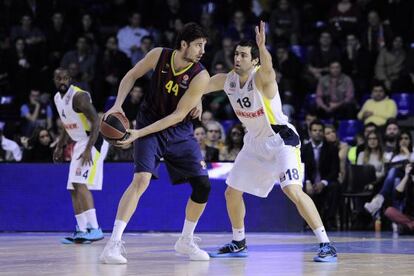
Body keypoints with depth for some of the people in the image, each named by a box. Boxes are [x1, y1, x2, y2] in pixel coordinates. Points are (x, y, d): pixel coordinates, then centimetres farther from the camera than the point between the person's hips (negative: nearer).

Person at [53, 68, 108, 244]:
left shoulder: (79, 96, -18)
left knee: (80, 183, -20)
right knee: (74, 189, 7)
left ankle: (94, 228, -22)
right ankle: (82, 231, 11)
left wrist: (88, 149, -29)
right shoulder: (58, 99, 11)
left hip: (94, 142, -10)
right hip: (79, 144, 10)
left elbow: (96, 122, -23)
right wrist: (59, 147, 20)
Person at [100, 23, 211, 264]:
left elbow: (178, 115, -19)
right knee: (141, 179, -22)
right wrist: (118, 105, -11)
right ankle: (114, 244, -23)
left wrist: (140, 133, -24)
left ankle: (186, 241, 22)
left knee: (203, 186, -1)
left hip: (180, 130, 2)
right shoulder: (159, 55, -14)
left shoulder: (200, 76, -19)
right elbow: (132, 76, 4)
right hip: (149, 126, -2)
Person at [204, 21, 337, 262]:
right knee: (232, 192, 10)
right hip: (256, 142, 8)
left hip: (281, 139, -8)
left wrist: (262, 46, -67)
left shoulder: (261, 78, -23)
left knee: (293, 190, -25)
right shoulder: (227, 80, -3)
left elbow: (267, 67, -49)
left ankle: (327, 245, -21)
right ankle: (239, 244, 31)